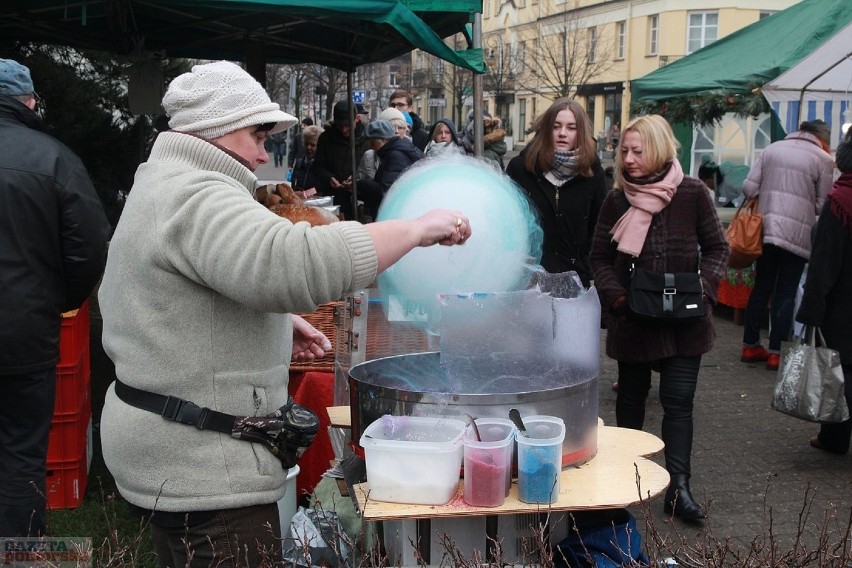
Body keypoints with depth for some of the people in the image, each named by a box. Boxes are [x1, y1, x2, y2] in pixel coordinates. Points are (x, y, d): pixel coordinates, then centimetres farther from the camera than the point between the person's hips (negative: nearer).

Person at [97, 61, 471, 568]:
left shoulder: (162, 185, 16)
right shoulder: (199, 198, -20)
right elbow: (294, 263, -38)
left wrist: (275, 320, 14)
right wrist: (419, 228, -27)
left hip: (170, 450, 11)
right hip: (201, 468, -11)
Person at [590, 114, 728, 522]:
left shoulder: (692, 194, -5)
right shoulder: (616, 200, -1)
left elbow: (717, 248, 3)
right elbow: (600, 258, 3)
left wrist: (704, 287, -12)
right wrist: (615, 296, -12)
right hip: (632, 319, 1)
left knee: (679, 400, -3)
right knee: (631, 395, 14)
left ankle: (678, 488, 0)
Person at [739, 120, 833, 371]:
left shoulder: (772, 149, 9)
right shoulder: (823, 159, -1)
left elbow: (749, 187, 3)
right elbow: (823, 205, -2)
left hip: (765, 229, 4)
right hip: (797, 234, -4)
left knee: (761, 288, 14)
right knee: (786, 293, 4)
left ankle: (750, 346, 19)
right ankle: (776, 353, 5)